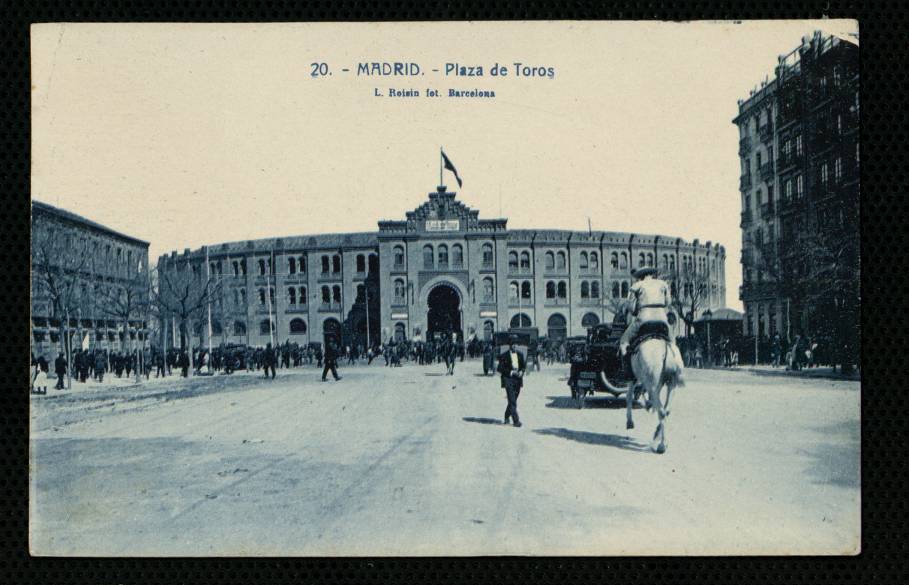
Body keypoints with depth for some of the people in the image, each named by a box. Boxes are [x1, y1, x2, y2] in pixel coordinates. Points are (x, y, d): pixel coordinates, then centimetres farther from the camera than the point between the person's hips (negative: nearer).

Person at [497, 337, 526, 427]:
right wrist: (510, 372, -16)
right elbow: (499, 369, -7)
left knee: (512, 400, 14)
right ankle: (516, 421, -12)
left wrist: (521, 371, -5)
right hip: (508, 380, -5)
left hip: (518, 380, 5)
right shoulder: (504, 356, -5)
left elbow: (524, 365, 17)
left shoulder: (520, 355, 9)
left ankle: (507, 416, 35)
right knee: (512, 401, -11)